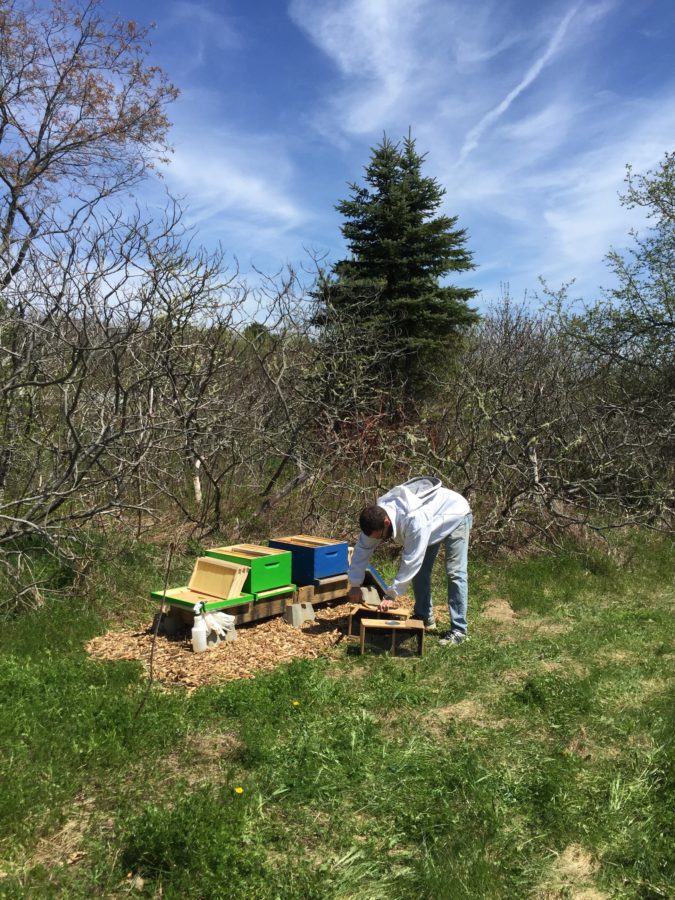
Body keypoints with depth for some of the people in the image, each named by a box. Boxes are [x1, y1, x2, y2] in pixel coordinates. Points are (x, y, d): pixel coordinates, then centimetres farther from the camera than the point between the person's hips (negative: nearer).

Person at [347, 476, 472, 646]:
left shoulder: (415, 521, -46)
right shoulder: (377, 515, -23)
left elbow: (411, 561, -39)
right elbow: (363, 548, -13)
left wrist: (392, 595, -32)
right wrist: (355, 584, -14)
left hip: (456, 516, -7)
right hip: (435, 519, 8)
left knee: (455, 572, -14)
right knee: (419, 570, 6)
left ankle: (458, 629, -10)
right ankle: (424, 618, 19)